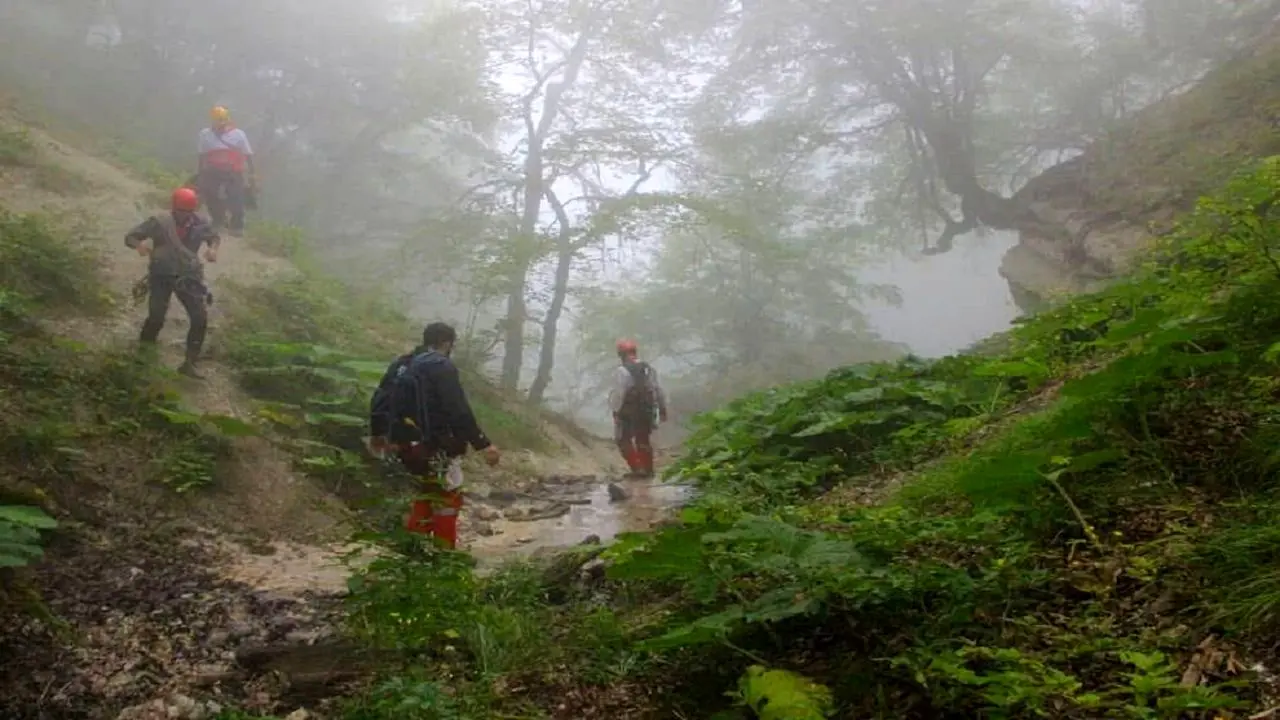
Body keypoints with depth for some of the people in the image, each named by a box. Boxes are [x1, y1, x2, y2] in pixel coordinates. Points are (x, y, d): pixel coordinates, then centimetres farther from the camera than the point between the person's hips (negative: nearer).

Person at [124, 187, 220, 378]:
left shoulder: (198, 224, -7)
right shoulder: (159, 221, -13)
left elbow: (214, 236, 14)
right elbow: (130, 237, -9)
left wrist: (213, 248, -10)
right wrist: (139, 245, -33)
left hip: (188, 276, 2)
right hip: (161, 275, -2)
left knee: (200, 319, -7)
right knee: (156, 317, -11)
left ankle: (189, 363, 5)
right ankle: (143, 351, 19)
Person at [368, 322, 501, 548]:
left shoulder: (400, 364, 12)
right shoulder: (442, 366, -12)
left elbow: (379, 400, 18)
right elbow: (459, 411, -20)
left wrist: (377, 433, 34)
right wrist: (483, 444, -19)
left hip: (404, 444, 8)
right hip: (433, 445, -8)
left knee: (429, 489, 27)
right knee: (448, 498, 6)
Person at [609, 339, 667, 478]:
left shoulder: (622, 371, -16)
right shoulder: (649, 369, 4)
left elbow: (618, 394, -20)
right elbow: (659, 391, 6)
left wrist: (615, 410, -11)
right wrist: (662, 409, 14)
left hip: (628, 414, -6)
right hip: (646, 411, 6)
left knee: (624, 440, 9)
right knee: (644, 440, 18)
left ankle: (637, 468, 2)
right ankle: (648, 469, 22)